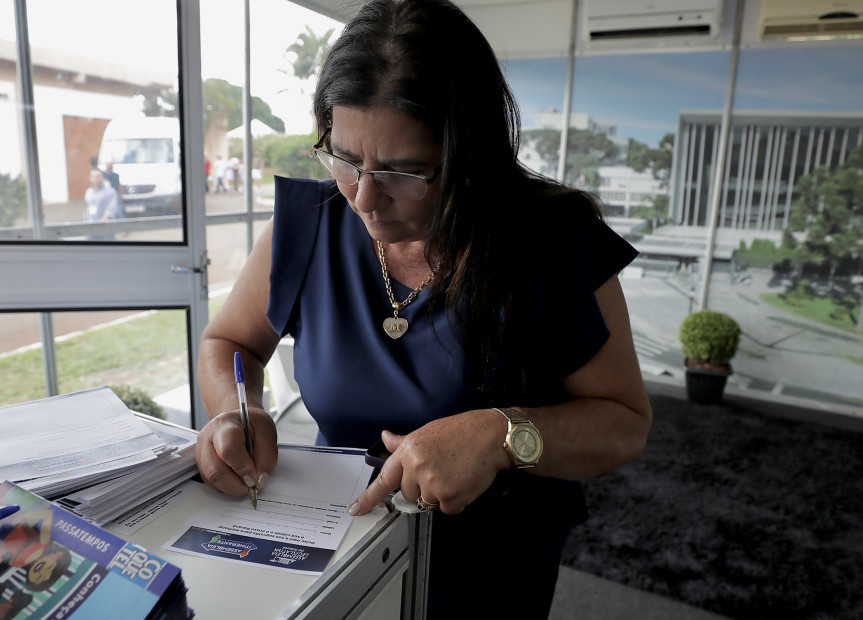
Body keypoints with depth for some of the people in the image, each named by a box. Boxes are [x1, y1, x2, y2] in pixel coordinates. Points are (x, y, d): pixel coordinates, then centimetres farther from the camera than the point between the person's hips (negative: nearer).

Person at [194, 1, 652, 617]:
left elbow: (626, 423, -14)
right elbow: (225, 343, 2)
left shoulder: (553, 243, -20)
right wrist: (237, 411, -20)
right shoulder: (306, 226, -13)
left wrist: (503, 435, -32)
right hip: (337, 537, 2)